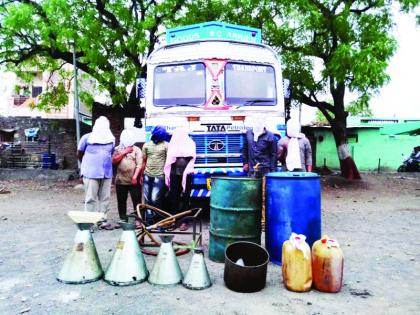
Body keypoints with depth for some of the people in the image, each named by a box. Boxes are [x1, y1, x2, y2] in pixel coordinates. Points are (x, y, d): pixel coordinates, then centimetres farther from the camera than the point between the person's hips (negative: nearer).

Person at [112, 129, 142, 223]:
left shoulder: (137, 149, 2)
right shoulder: (118, 149, 12)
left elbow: (139, 164, -6)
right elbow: (113, 161, -2)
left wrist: (135, 177, -16)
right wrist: (124, 153, -7)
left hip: (134, 181, -3)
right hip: (121, 180, 3)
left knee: (137, 201, -3)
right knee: (121, 201, 10)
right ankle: (123, 219, 22)